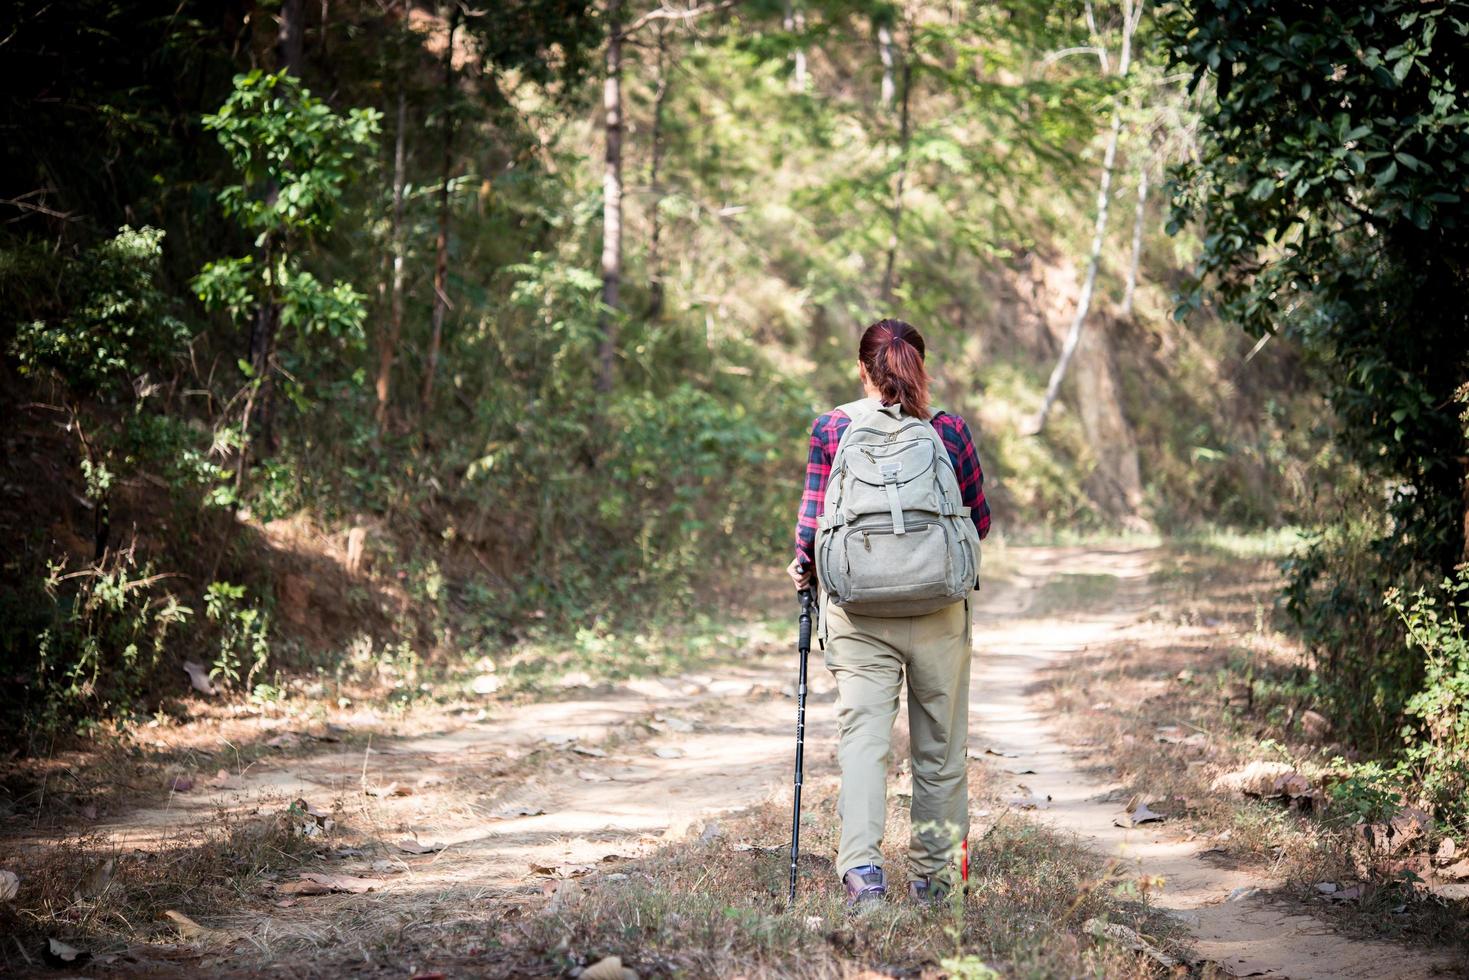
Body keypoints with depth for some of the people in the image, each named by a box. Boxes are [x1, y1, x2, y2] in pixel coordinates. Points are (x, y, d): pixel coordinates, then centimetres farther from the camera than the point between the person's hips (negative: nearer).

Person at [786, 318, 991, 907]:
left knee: (862, 733, -3)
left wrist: (803, 566, 19)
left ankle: (861, 864, -21)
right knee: (939, 743, 12)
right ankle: (931, 874, 20)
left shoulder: (831, 430, 0)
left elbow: (812, 521, -1)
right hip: (938, 610, 1)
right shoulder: (950, 431, 1)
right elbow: (979, 522, 9)